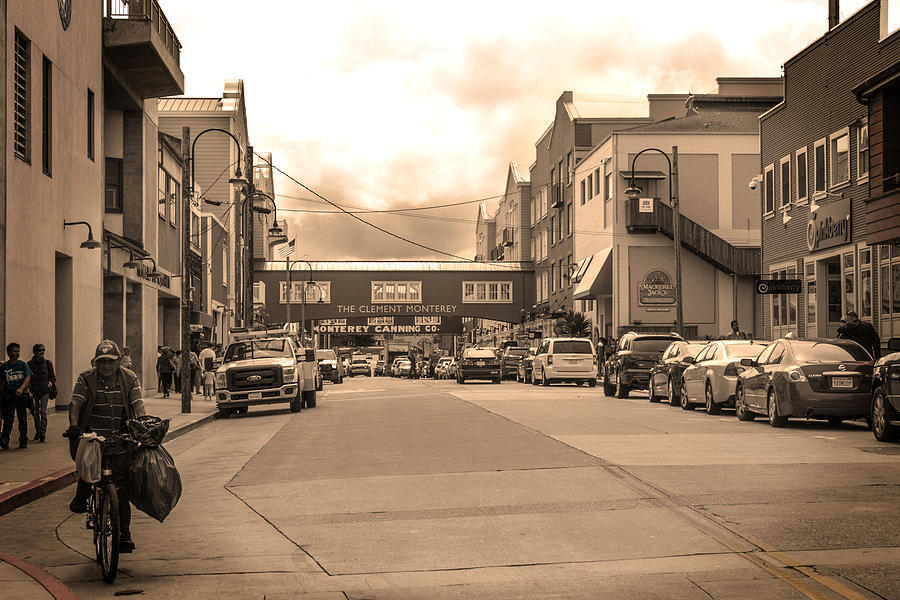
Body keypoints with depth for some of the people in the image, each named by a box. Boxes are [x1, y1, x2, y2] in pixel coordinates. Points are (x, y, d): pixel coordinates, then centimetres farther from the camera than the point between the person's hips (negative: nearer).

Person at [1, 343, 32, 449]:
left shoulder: (23, 364, 5)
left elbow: (27, 378, -4)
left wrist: (21, 389, -20)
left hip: (22, 395, 1)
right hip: (9, 395, 0)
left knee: (22, 418, 5)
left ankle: (23, 441, 13)